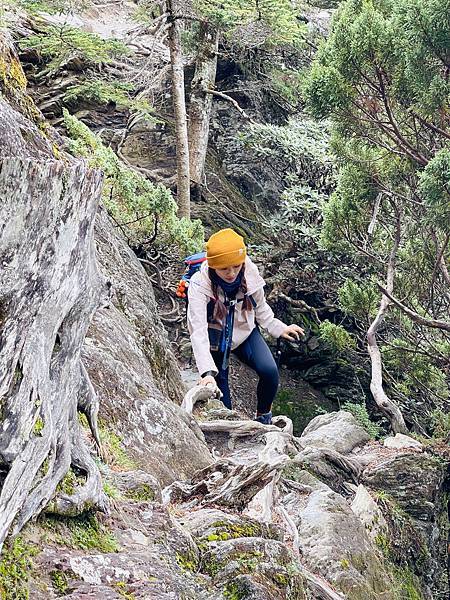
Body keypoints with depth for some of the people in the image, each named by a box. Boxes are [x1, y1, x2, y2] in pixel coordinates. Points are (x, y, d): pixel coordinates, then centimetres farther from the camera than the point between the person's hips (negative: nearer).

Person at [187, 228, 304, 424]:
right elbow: (198, 331, -38)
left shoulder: (250, 273, -20)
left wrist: (279, 328, -3)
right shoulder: (199, 285, -30)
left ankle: (263, 416, 7)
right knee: (219, 392, -2)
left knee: (269, 370, -19)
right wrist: (207, 371, -48)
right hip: (215, 336, -2)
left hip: (245, 331, 2)